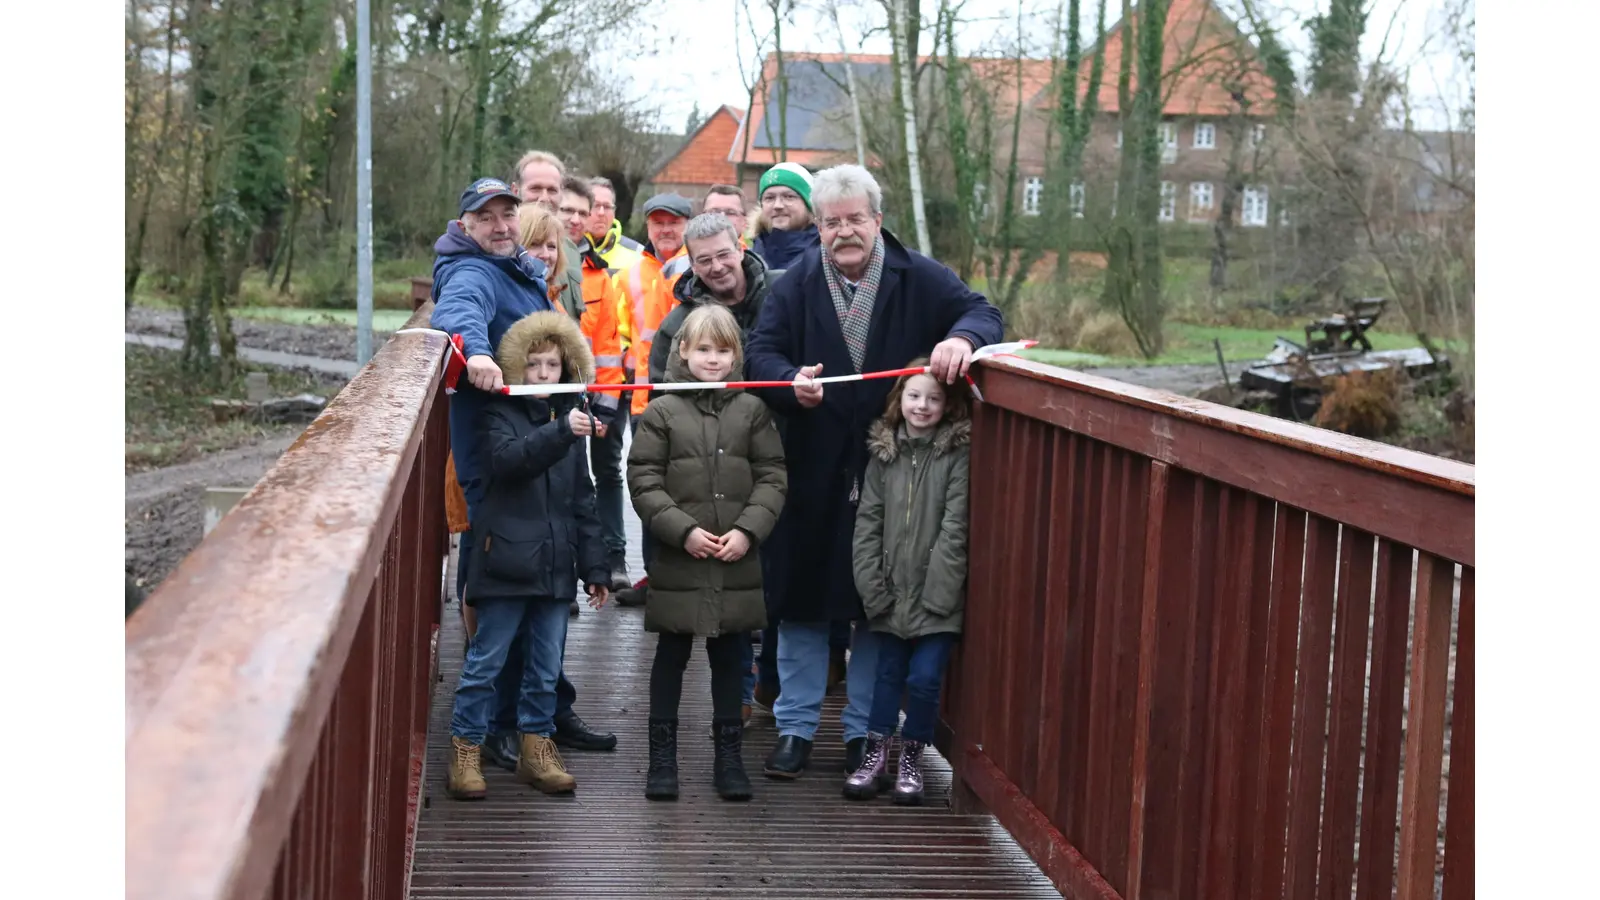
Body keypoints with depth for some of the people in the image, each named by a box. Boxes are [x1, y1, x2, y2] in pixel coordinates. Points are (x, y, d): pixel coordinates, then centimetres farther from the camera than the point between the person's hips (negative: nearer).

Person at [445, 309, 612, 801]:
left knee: (546, 667, 11)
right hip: (506, 561, -5)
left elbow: (583, 501, 17)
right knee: (485, 662, 0)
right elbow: (507, 459, -23)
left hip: (554, 565, 5)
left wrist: (593, 566, 14)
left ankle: (536, 748, 22)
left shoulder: (571, 419, 14)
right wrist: (560, 432, -35)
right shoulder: (500, 414, 0)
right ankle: (466, 751, 9)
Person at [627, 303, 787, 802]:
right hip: (677, 558, -2)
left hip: (737, 561, 2)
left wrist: (748, 530, -10)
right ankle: (662, 755, 18)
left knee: (729, 658, 11)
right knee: (671, 656, 8)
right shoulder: (661, 412, -1)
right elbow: (643, 481, -5)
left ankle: (729, 755, 21)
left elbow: (772, 478, 3)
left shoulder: (752, 411, 4)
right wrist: (684, 530, -13)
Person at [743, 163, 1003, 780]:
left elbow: (983, 312, -1)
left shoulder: (921, 279, -1)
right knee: (801, 602, 6)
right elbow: (761, 352, 0)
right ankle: (795, 727, 18)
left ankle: (864, 730, 21)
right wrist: (790, 382, -22)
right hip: (811, 475, 1)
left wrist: (963, 337, -25)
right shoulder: (796, 285, 3)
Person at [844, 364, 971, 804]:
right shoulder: (884, 451, 6)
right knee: (888, 674, 11)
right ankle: (875, 756, 22)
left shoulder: (958, 453, -6)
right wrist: (872, 586, -3)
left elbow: (955, 528, -11)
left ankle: (911, 759, 15)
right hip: (892, 593, 3)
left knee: (925, 678, -1)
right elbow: (868, 521, 4)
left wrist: (937, 593, -15)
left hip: (936, 598, -3)